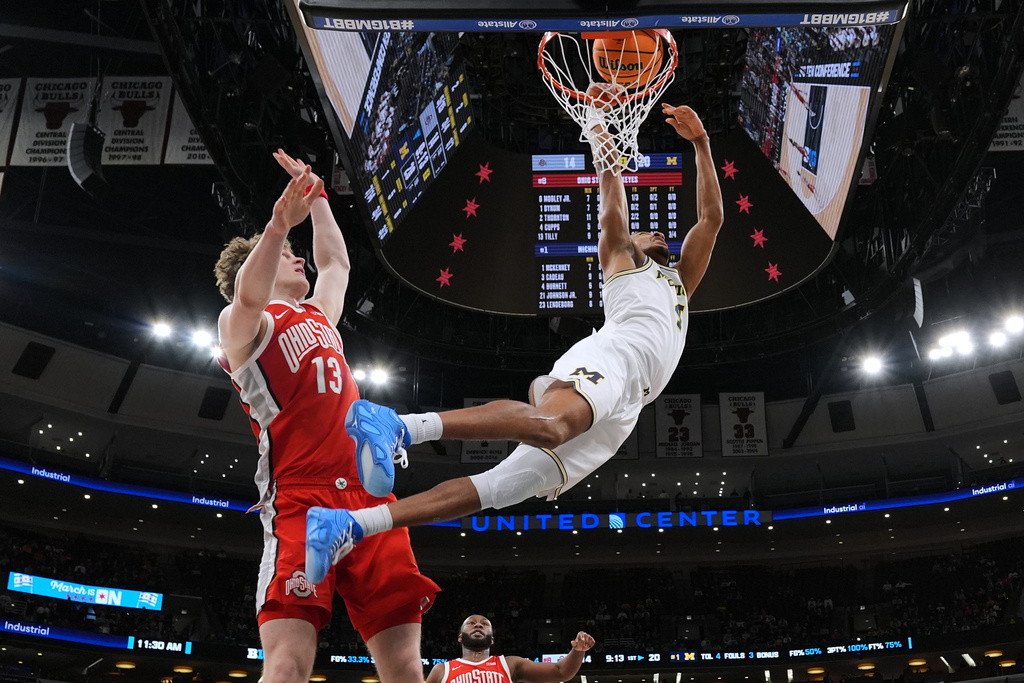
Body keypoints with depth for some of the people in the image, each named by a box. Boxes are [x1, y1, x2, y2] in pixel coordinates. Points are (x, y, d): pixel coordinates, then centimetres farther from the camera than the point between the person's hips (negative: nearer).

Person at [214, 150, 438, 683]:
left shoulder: (318, 315, 30)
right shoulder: (242, 322, 9)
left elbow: (336, 263, 50)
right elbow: (249, 296, -17)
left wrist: (318, 196, 49)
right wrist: (279, 225, -32)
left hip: (369, 497, 6)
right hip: (300, 500, -6)